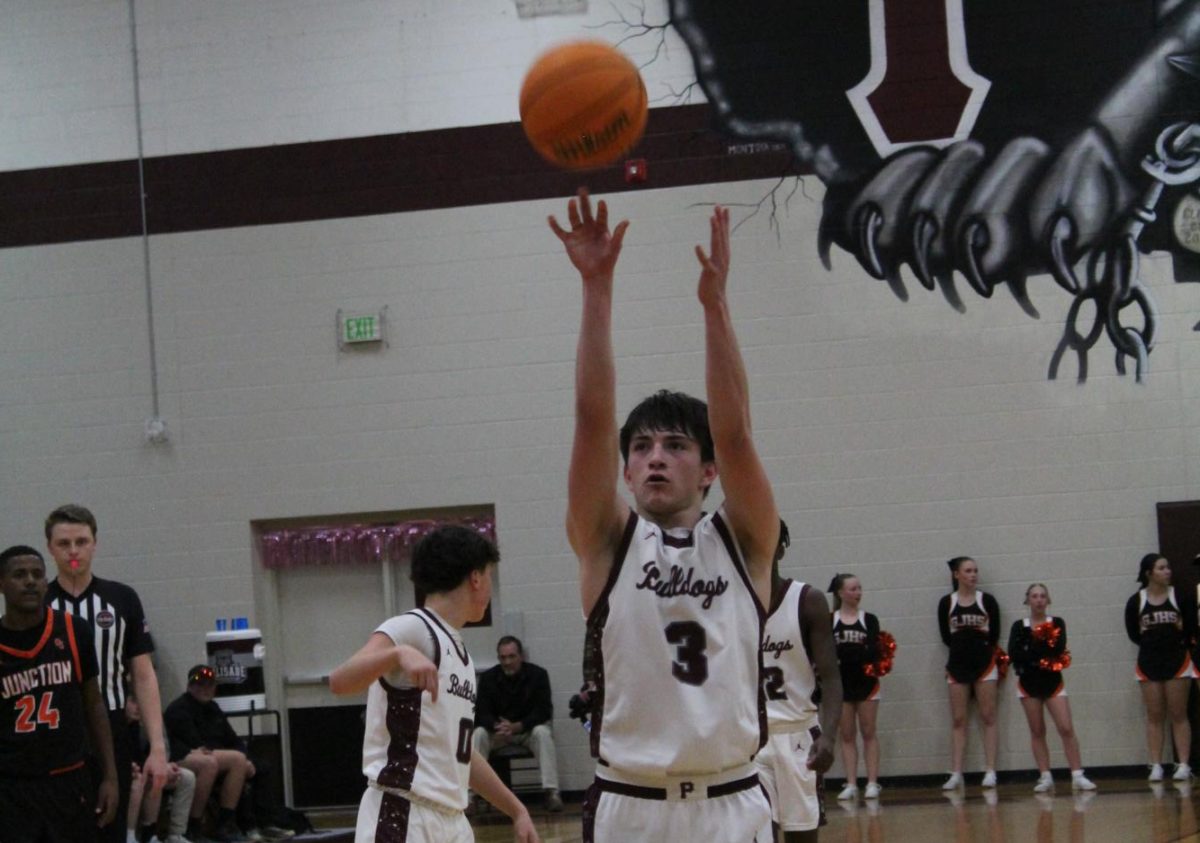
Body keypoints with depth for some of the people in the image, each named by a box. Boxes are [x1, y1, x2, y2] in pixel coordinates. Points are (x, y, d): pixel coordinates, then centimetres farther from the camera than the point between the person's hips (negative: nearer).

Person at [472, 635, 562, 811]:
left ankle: (552, 792, -37)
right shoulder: (488, 678, -4)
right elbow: (482, 713, -9)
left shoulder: (538, 675, -9)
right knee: (478, 734, -28)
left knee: (542, 732, -34)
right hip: (497, 731, 2)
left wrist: (516, 727, -30)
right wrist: (497, 726, -33)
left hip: (528, 729, -1)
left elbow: (544, 711, -14)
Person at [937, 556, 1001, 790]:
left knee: (988, 718, -1)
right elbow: (946, 637, 2)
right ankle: (956, 773, 3)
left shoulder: (987, 601, 0)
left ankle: (990, 771, 0)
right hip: (957, 665, 1)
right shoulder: (947, 603, 2)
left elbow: (994, 635, 1)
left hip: (984, 664, -1)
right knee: (958, 720, 2)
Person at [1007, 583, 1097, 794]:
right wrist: (1041, 658, -17)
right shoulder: (1019, 626, 2)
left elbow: (1059, 649, -14)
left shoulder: (1057, 624, 3)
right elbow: (1013, 654, -11)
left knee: (1066, 728, -10)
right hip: (1029, 683, 1)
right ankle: (1045, 777, 7)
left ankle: (1077, 776, -9)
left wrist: (1032, 652, -20)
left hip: (1053, 682, 0)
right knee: (1037, 732, 3)